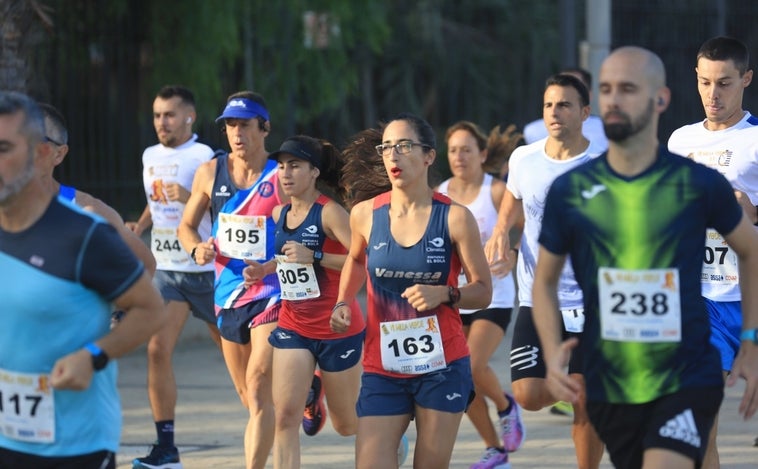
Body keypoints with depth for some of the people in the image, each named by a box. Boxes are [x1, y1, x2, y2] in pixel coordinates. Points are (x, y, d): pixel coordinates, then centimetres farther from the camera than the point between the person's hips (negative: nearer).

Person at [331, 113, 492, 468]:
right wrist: (343, 303, 7)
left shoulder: (454, 217, -6)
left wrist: (443, 294, -20)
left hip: (442, 367, -1)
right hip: (382, 369, 2)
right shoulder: (365, 214, 0)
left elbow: (483, 292, -2)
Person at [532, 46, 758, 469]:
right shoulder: (570, 191, 0)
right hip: (609, 387, 3)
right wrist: (553, 351, -5)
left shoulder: (699, 185, -5)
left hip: (687, 382, -3)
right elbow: (546, 280, 11)